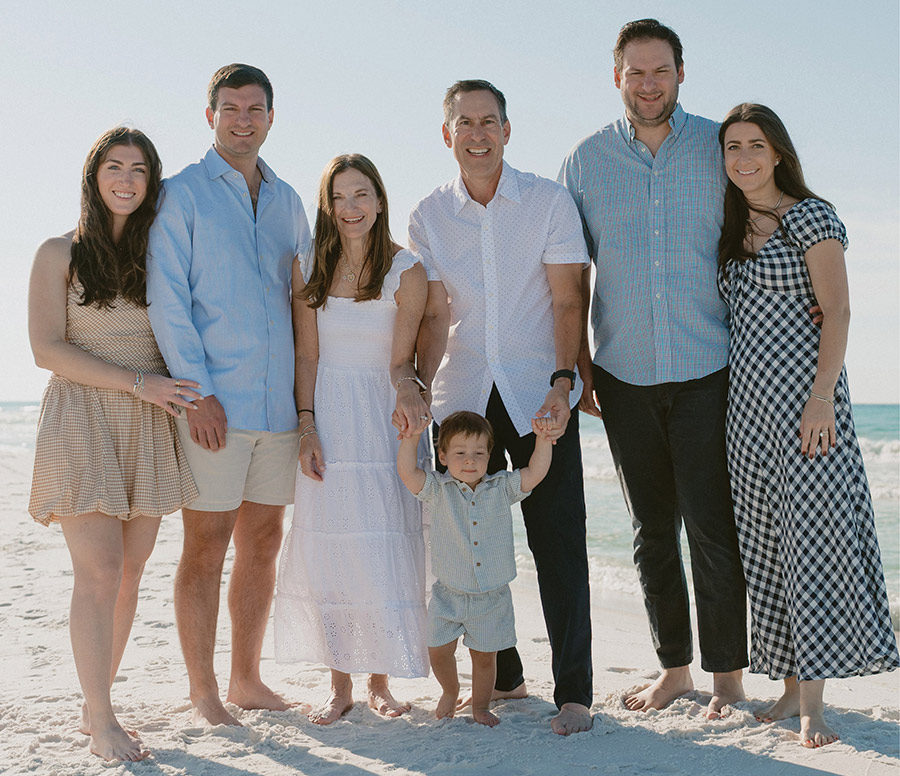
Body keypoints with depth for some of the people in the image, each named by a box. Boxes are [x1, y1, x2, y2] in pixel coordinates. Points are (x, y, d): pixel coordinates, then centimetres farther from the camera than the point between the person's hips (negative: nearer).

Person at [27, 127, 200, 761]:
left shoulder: (159, 254, 12)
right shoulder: (61, 254, 1)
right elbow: (47, 349, -8)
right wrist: (139, 384, -15)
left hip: (148, 428, 4)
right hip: (83, 423, -4)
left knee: (131, 571, 5)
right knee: (99, 572, -9)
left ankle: (96, 705, 18)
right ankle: (101, 721, 1)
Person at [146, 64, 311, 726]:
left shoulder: (287, 201, 16)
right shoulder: (183, 193, 0)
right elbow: (166, 299, -6)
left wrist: (308, 392, 10)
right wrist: (198, 390, -14)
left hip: (279, 403, 5)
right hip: (213, 403, -5)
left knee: (263, 541, 10)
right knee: (206, 546, -1)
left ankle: (247, 679, 23)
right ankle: (203, 692, 10)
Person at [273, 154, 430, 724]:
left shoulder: (406, 271, -4)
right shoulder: (310, 270, 4)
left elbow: (401, 358, -9)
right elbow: (308, 357, 3)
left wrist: (407, 387, -32)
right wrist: (307, 428, -6)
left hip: (384, 423, -2)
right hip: (328, 422, 2)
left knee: (384, 552, -1)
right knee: (328, 549, 2)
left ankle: (381, 681, 15)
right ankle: (340, 684, 14)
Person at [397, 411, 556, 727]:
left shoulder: (501, 488, 0)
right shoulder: (438, 490, -4)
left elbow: (535, 473, -5)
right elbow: (407, 472, -16)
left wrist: (543, 440, -18)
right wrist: (411, 437, -25)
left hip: (492, 595, 1)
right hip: (449, 594, -1)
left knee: (485, 655, 9)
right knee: (439, 651, 2)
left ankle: (480, 706, 31)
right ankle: (450, 692, 33)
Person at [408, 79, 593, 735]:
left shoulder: (550, 202, 0)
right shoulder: (429, 216, 7)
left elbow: (567, 302, -4)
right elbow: (433, 316, 7)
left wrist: (562, 383, -17)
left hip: (539, 395, -2)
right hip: (462, 399, 3)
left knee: (558, 544, -4)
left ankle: (574, 693, 4)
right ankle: (501, 677, 22)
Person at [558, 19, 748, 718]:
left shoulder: (721, 148, 2)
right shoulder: (586, 161, 6)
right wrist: (576, 367, 7)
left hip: (707, 372, -2)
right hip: (624, 375, 2)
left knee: (712, 527, -3)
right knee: (652, 529, 11)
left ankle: (728, 675, 11)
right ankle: (675, 667, 24)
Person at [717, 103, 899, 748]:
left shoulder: (809, 216, -3)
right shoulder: (733, 230, 16)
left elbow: (837, 312, -10)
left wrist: (821, 399, -19)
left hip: (802, 391, -7)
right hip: (748, 398, 7)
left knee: (813, 535, -7)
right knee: (766, 545, 6)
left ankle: (813, 704, -4)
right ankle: (793, 684, 14)